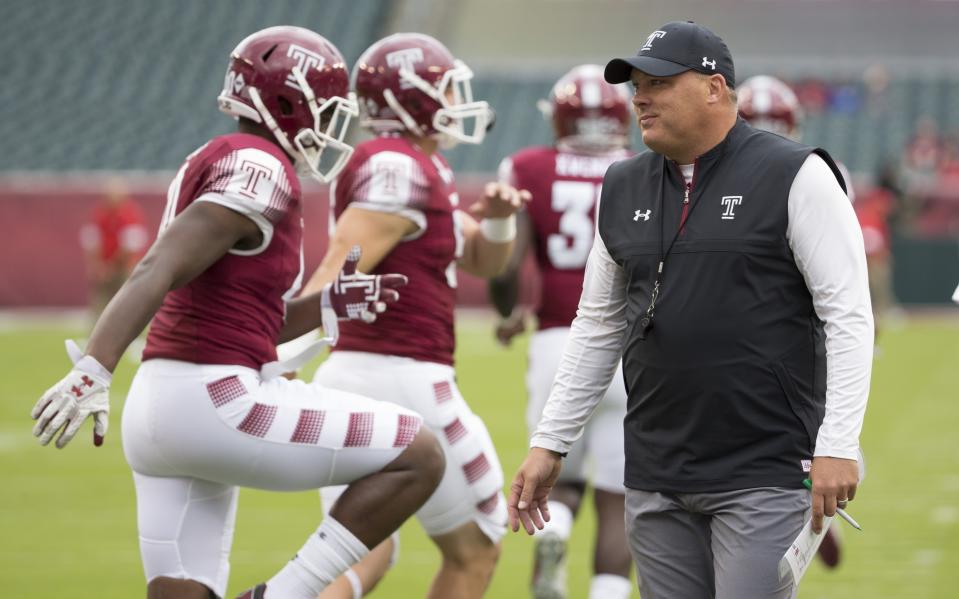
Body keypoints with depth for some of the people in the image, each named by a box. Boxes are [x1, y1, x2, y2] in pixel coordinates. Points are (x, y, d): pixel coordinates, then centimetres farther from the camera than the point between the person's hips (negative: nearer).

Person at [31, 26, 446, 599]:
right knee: (419, 455, -3)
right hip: (217, 406, -10)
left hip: (164, 405, 10)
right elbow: (159, 271, -22)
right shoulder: (262, 170, -11)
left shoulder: (215, 164, 19)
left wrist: (331, 304, 13)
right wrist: (92, 375, -30)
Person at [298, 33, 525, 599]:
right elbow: (336, 278, -23)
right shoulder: (404, 171, -14)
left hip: (350, 379, 9)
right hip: (405, 379, -9)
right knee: (474, 548, 9)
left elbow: (484, 261, 23)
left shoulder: (422, 168, 17)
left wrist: (498, 217, 2)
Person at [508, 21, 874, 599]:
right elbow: (597, 328, 19)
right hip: (656, 480, 6)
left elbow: (848, 317, -9)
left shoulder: (794, 176, -6)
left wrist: (837, 447, -17)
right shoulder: (624, 189, 12)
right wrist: (549, 444, 15)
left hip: (764, 477, -6)